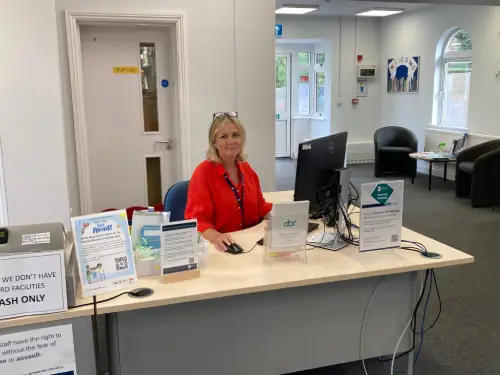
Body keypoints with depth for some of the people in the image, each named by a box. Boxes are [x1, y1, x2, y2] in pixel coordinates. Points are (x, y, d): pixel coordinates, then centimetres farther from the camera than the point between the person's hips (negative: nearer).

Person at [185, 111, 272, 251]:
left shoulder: (246, 169, 10)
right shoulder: (203, 173, -8)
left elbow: (260, 206, 18)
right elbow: (197, 220, -14)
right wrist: (216, 237, -33)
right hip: (222, 248, -5)